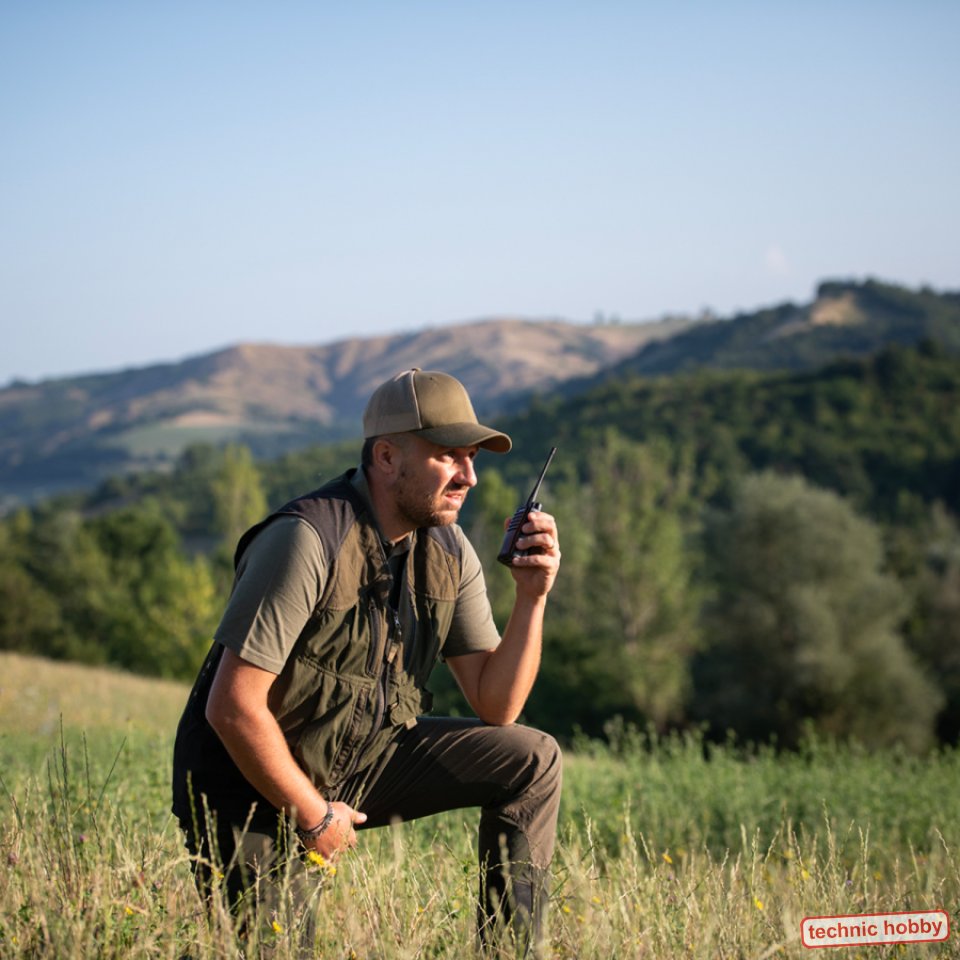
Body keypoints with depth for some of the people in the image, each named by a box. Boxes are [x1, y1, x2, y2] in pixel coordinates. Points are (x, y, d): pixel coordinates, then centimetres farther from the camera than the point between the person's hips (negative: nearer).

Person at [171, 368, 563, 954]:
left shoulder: (449, 553, -1)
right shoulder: (309, 539, -24)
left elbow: (497, 707, 0)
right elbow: (232, 708, -26)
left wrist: (532, 597, -13)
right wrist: (313, 816, -17)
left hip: (357, 762, 7)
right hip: (256, 786, -7)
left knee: (533, 762, -4)